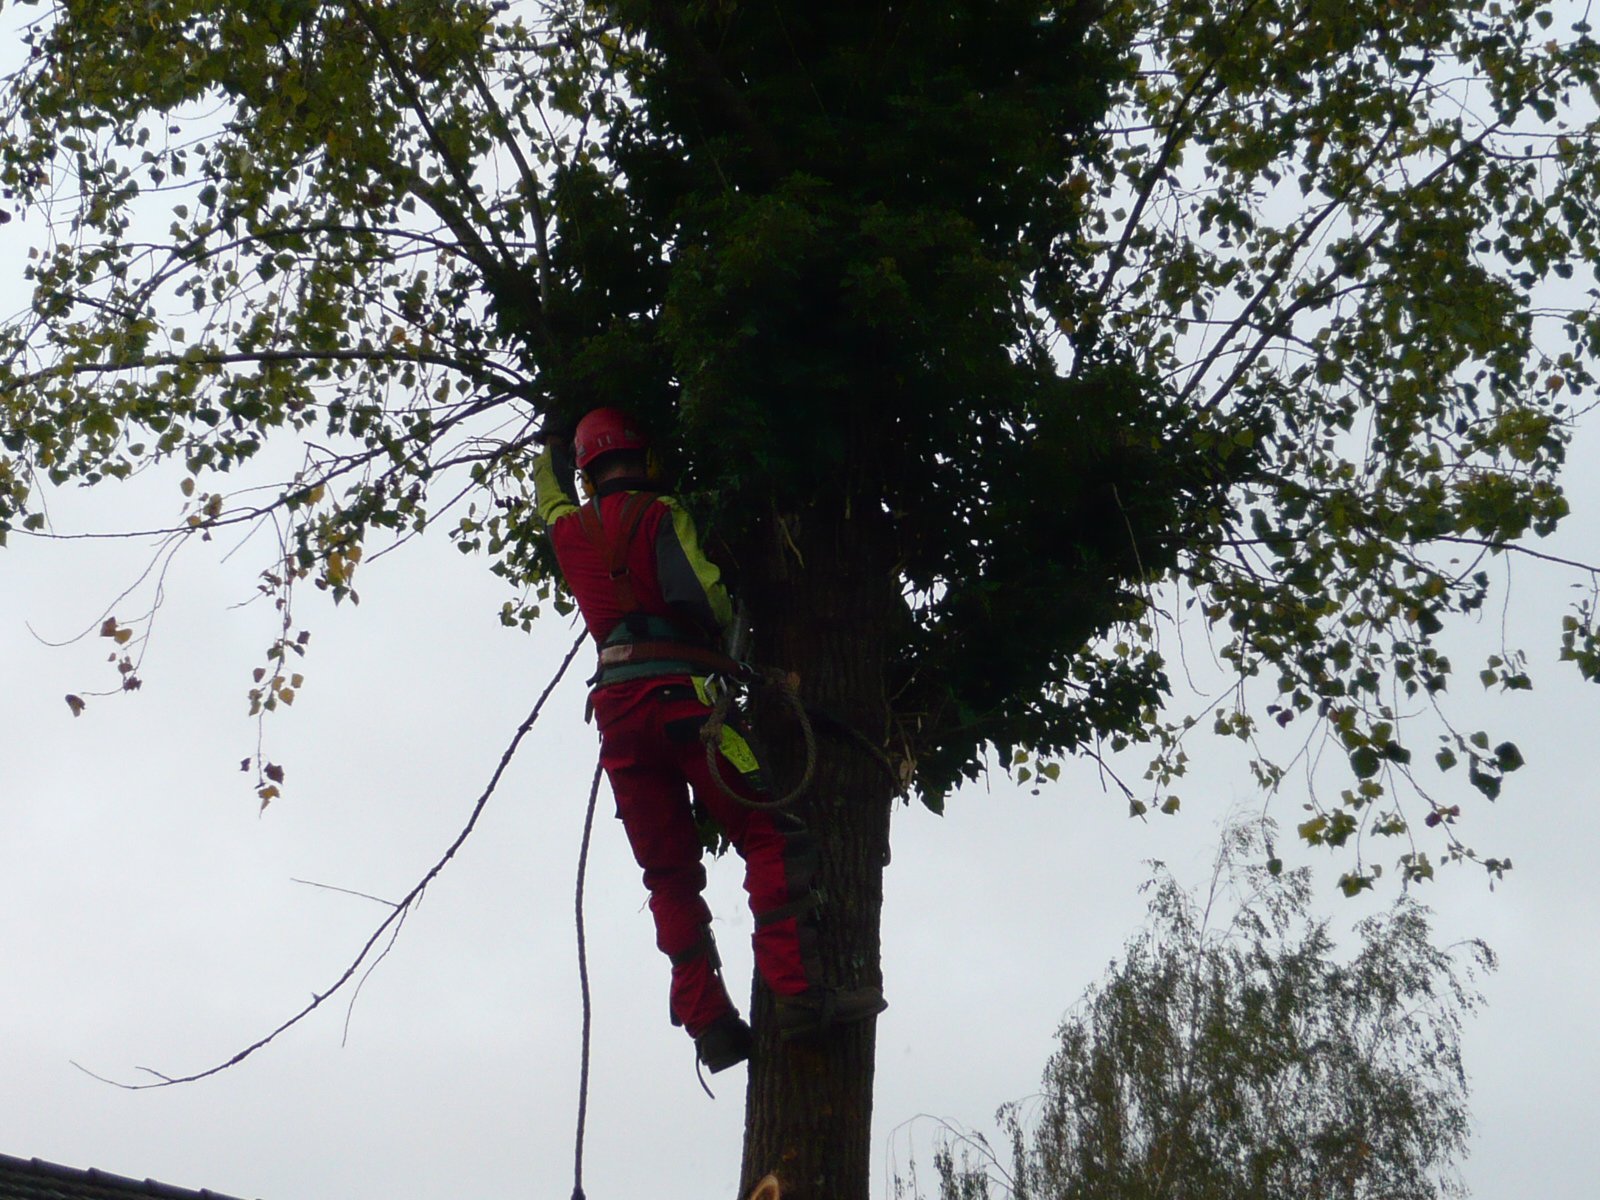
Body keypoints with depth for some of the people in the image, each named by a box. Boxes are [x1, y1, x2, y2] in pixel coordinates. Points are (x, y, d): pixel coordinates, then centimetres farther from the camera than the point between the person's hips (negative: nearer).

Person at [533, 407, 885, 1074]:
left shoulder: (571, 529, 18)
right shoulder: (661, 515, 2)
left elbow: (548, 487, 42)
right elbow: (699, 598, -10)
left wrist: (558, 440, 58)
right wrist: (728, 619, 12)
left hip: (616, 708, 6)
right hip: (680, 690, -6)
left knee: (670, 874, 6)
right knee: (771, 837, -10)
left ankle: (706, 1020, -2)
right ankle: (798, 993, -23)